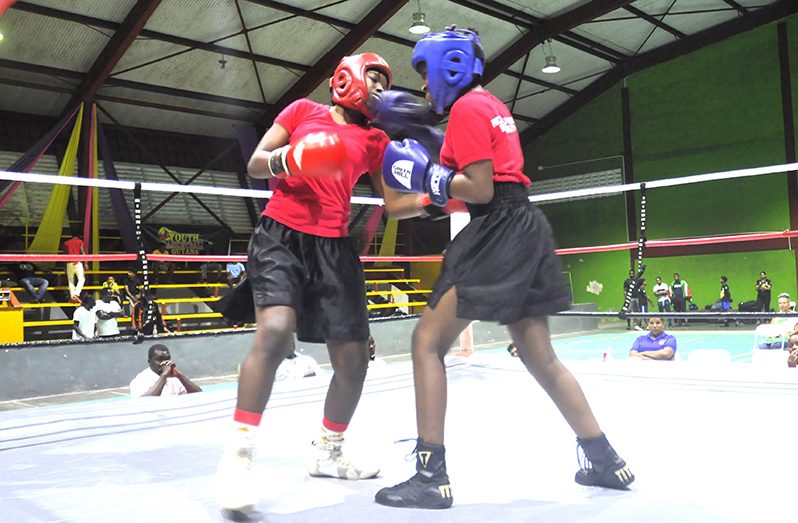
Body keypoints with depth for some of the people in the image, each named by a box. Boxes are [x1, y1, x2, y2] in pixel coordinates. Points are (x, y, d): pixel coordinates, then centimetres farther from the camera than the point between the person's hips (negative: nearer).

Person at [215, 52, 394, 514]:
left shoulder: (375, 141, 14)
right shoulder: (303, 111, 9)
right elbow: (255, 165, 6)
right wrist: (289, 158, -14)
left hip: (334, 248, 4)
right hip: (281, 235, -4)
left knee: (354, 359, 4)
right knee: (275, 331, -29)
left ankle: (328, 453, 26)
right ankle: (238, 457, -19)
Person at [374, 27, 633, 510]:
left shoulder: (466, 108, -7)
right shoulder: (492, 105, 20)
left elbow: (480, 190, -15)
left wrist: (427, 174, -5)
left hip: (498, 230, -9)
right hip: (523, 228, 10)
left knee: (428, 342, -4)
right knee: (541, 358, 15)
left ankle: (432, 477, -3)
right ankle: (606, 460, 23)